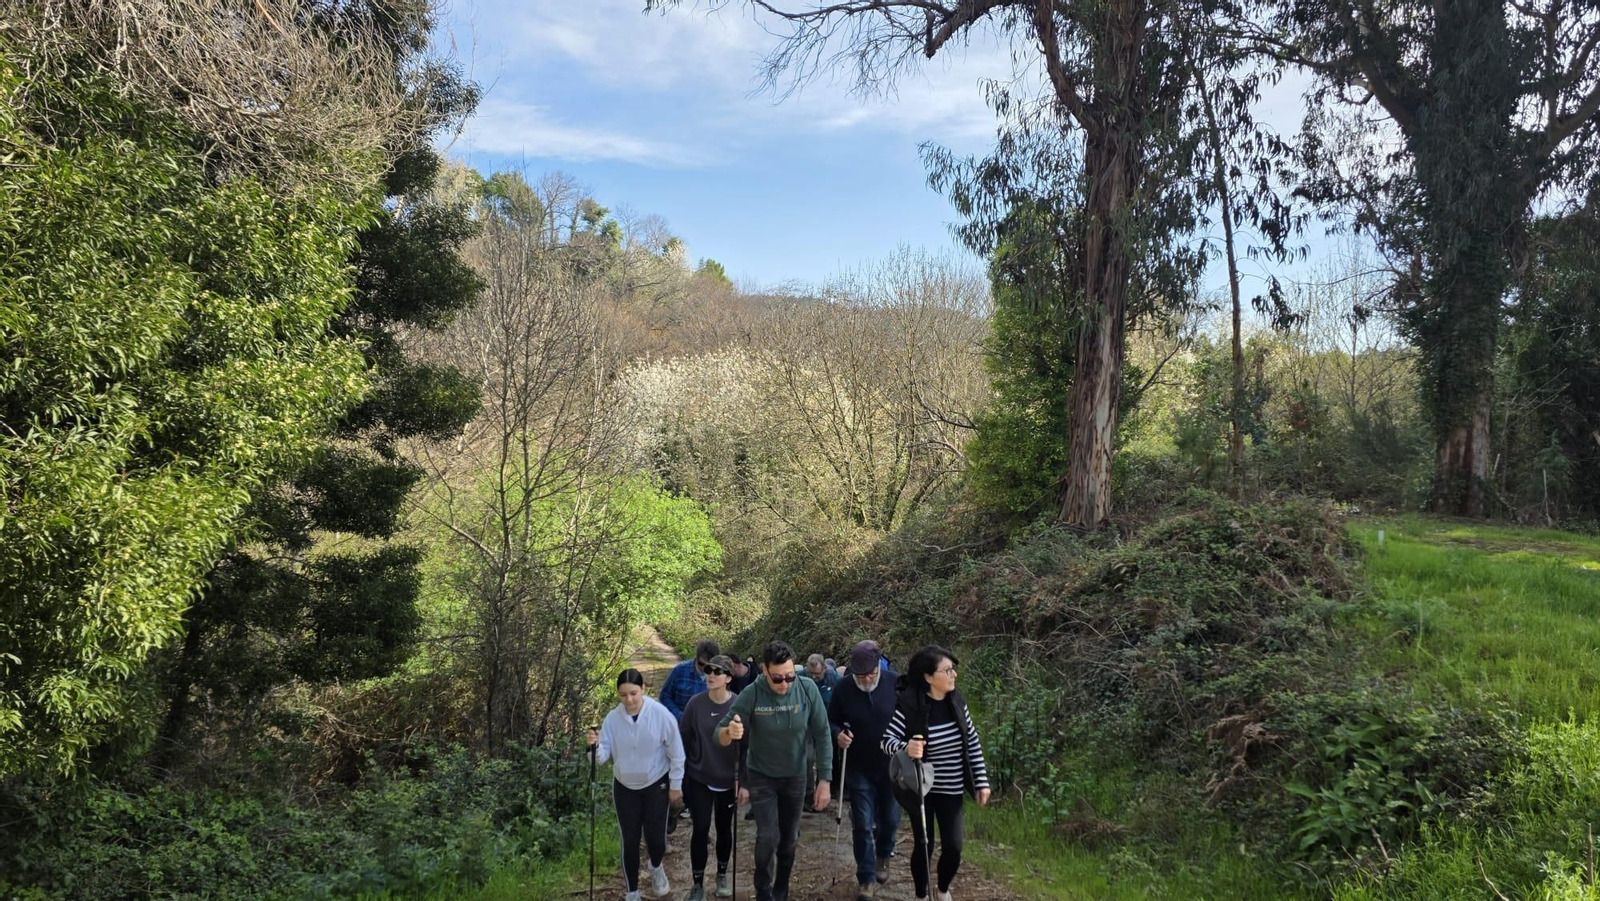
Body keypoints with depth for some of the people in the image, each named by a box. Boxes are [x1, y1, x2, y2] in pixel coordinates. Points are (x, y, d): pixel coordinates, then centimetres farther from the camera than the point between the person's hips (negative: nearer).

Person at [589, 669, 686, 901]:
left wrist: (676, 784, -5)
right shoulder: (612, 719, -14)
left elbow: (675, 752, -10)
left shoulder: (661, 714, -20)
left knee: (656, 838, 3)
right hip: (624, 786, 2)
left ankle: (656, 868, 40)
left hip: (656, 784, -1)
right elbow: (604, 754, -12)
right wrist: (595, 746, -34)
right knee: (630, 842, 5)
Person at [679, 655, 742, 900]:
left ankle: (722, 875, 35)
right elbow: (683, 737, -1)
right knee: (700, 829, 0)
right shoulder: (696, 703, -10)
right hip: (699, 778, 0)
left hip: (728, 778, 0)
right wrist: (683, 769, 3)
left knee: (724, 828, 15)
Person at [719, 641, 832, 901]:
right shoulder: (751, 695, -24)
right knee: (768, 838, -10)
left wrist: (825, 780, -13)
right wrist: (729, 732, -44)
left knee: (790, 839, 16)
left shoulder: (808, 689, -21)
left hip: (795, 776, 2)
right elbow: (720, 734, -20)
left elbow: (822, 736, -12)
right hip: (761, 777, -2)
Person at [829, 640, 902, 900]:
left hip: (892, 766, 1)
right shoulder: (843, 689, -11)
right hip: (859, 769, 0)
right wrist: (838, 734, -20)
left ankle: (883, 855, 45)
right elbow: (831, 722, 1)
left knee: (889, 819, 16)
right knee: (862, 825, 0)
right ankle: (866, 878, 14)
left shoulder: (897, 683, -13)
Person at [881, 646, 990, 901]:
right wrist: (906, 748, -41)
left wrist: (982, 781, 4)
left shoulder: (956, 701, -5)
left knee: (953, 847, 1)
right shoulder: (909, 704, -20)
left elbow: (973, 743, 3)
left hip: (951, 789, 3)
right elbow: (888, 740, -19)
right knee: (923, 845, 6)